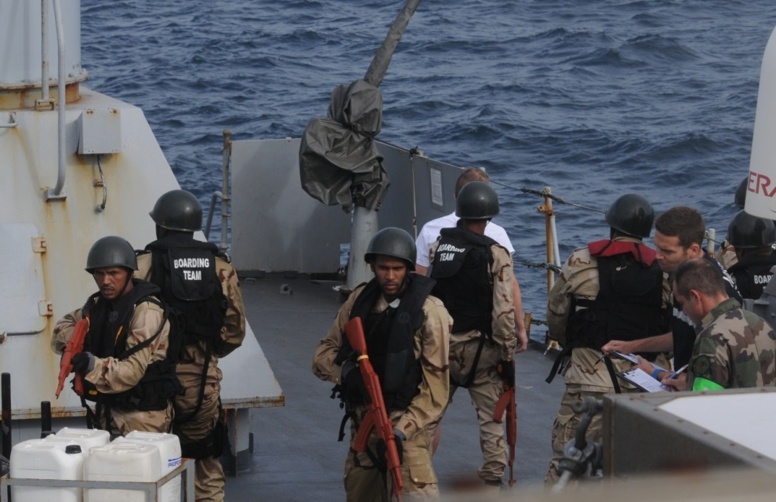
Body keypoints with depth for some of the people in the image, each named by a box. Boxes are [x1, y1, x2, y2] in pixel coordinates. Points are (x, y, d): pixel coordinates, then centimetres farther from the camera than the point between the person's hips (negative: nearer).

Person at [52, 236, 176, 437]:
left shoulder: (146, 311, -17)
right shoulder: (99, 305, 10)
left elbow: (133, 370, -24)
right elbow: (63, 327, 20)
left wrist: (92, 365, -39)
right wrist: (73, 340, -4)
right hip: (108, 409, 8)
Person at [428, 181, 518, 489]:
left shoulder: (438, 246, 3)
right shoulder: (495, 254, -10)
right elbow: (503, 310, -13)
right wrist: (508, 356, -6)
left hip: (440, 343, 4)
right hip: (479, 348, -4)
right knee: (490, 416, 4)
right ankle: (492, 479, 0)